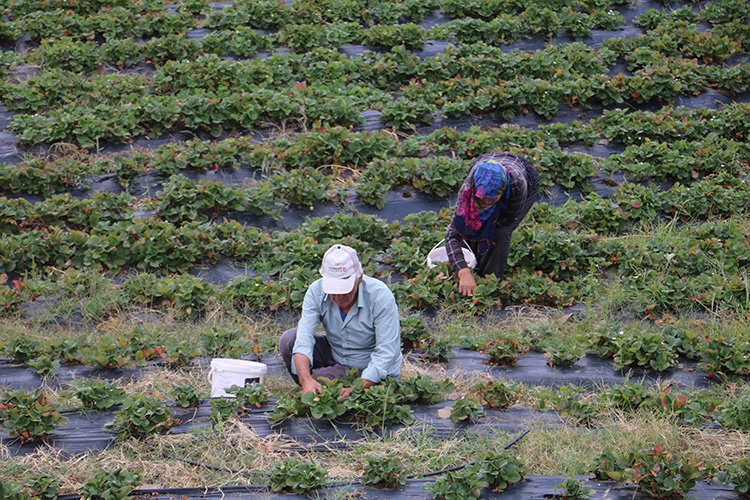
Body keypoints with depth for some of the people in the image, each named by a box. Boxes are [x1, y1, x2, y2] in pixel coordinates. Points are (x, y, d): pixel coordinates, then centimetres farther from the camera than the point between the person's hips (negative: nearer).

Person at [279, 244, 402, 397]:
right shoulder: (317, 291, -17)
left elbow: (386, 353, -28)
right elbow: (304, 337, -26)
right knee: (288, 340, -16)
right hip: (335, 355, 5)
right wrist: (306, 380, -45)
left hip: (371, 369, -5)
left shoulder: (381, 296, -27)